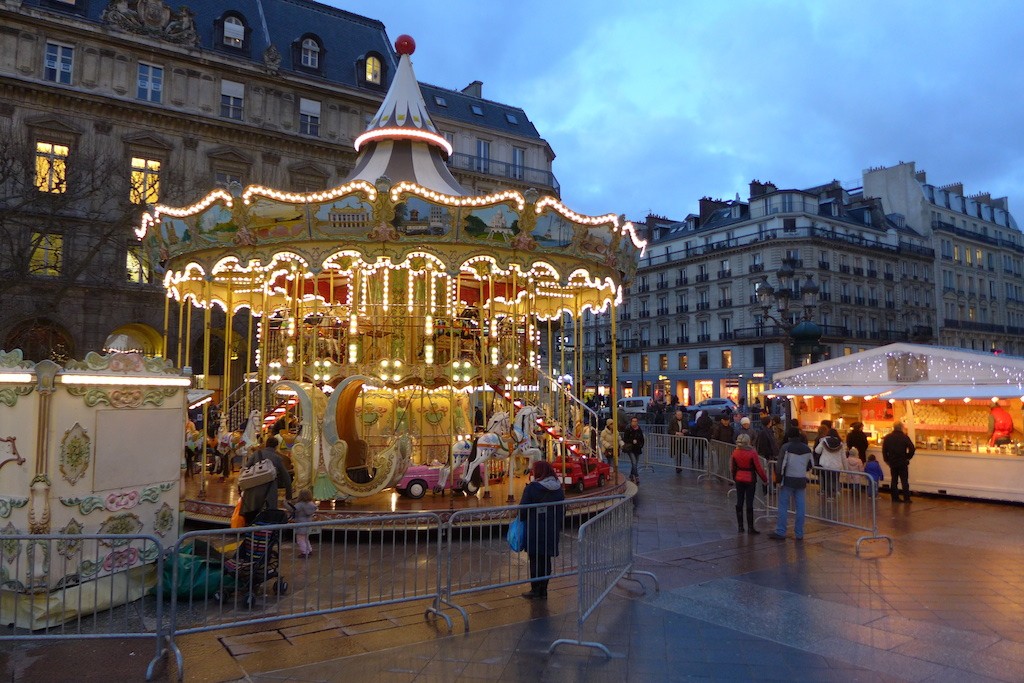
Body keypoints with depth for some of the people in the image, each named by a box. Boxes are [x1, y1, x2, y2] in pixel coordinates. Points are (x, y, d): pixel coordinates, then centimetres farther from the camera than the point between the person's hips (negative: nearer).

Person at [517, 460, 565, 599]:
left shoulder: (531, 488, -14)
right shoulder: (558, 489, 4)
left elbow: (523, 510, -12)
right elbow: (563, 511, 10)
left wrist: (521, 521, 7)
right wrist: (558, 527, 19)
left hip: (534, 531, -5)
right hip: (552, 531, 5)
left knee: (535, 560, 5)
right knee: (546, 560, 13)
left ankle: (535, 590, 11)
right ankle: (543, 590, 19)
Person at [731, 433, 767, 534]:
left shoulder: (735, 453, -4)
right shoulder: (752, 453, -16)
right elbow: (758, 468, -11)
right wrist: (765, 478, 3)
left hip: (739, 479, 4)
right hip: (750, 480, -4)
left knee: (739, 503, 10)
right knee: (749, 503, 0)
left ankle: (740, 527, 15)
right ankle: (750, 528, 5)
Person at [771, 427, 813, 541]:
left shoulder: (786, 447, -10)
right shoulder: (807, 449, 7)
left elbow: (782, 465, -14)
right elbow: (810, 466, 15)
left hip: (788, 480, -4)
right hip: (801, 481, 4)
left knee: (783, 506, 2)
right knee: (800, 508, 8)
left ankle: (780, 532, 3)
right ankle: (799, 533, 12)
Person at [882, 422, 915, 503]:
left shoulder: (887, 437, 1)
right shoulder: (904, 437, -9)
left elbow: (884, 450, 2)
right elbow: (912, 448, -16)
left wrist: (887, 460, 11)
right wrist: (908, 457, -1)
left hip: (892, 462, 3)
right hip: (903, 462, -3)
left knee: (894, 480, 10)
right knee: (904, 481, 3)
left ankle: (895, 497, 10)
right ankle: (906, 498, 2)